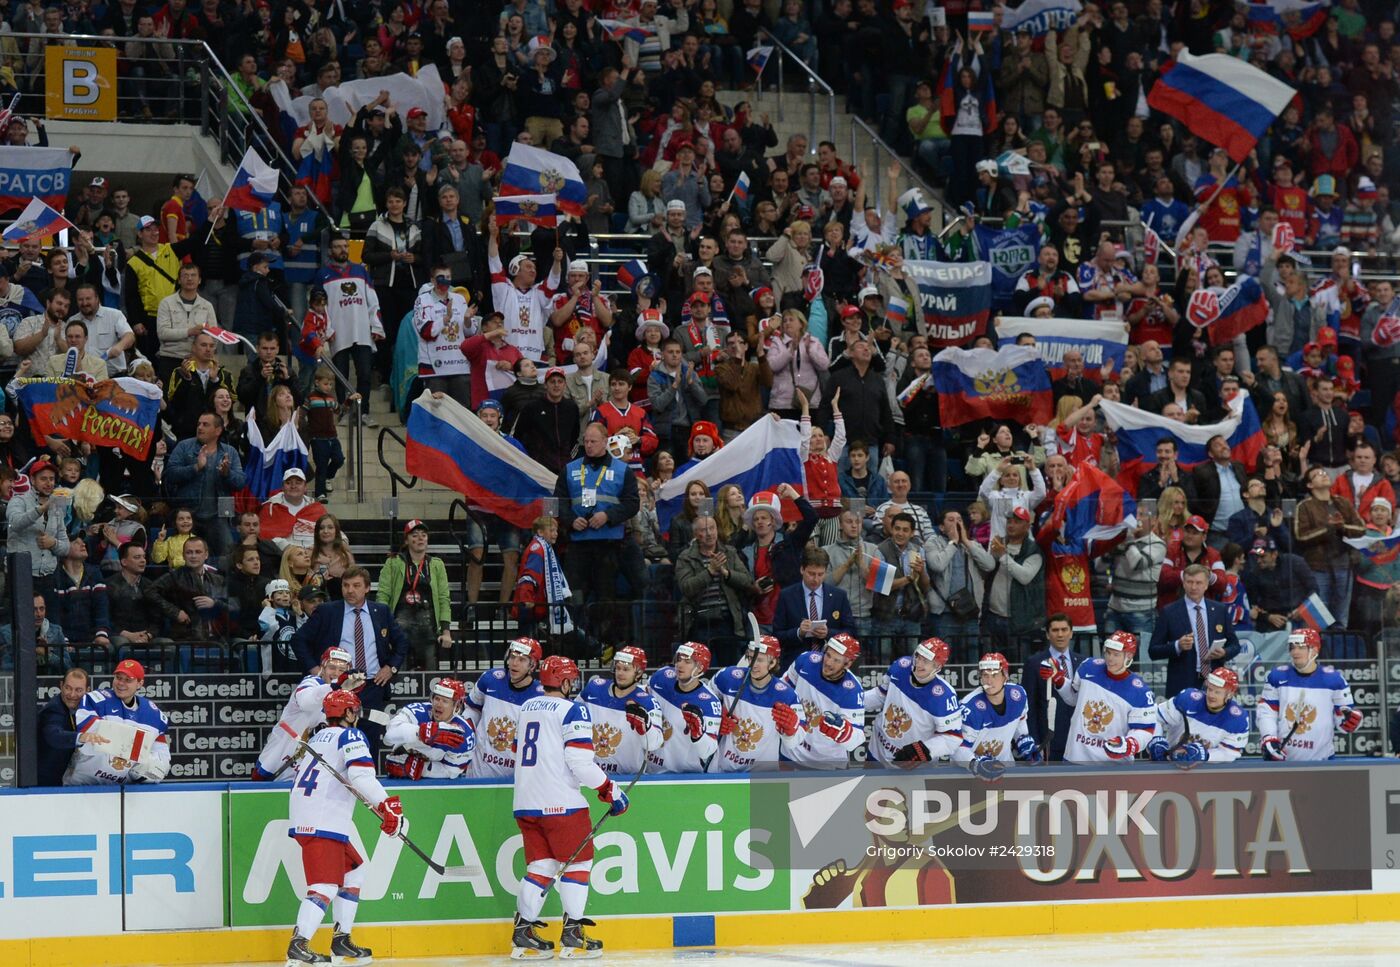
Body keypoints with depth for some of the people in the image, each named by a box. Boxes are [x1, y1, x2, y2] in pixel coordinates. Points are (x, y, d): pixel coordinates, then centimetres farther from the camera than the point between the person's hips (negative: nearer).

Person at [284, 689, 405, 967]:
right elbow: (361, 776, -18)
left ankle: (342, 939, 19)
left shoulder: (319, 737, 23)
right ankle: (299, 944, -29)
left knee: (353, 869, 21)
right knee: (325, 883, -16)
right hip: (323, 825, -9)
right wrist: (387, 806, -21)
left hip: (302, 817, 9)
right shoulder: (351, 737, -3)